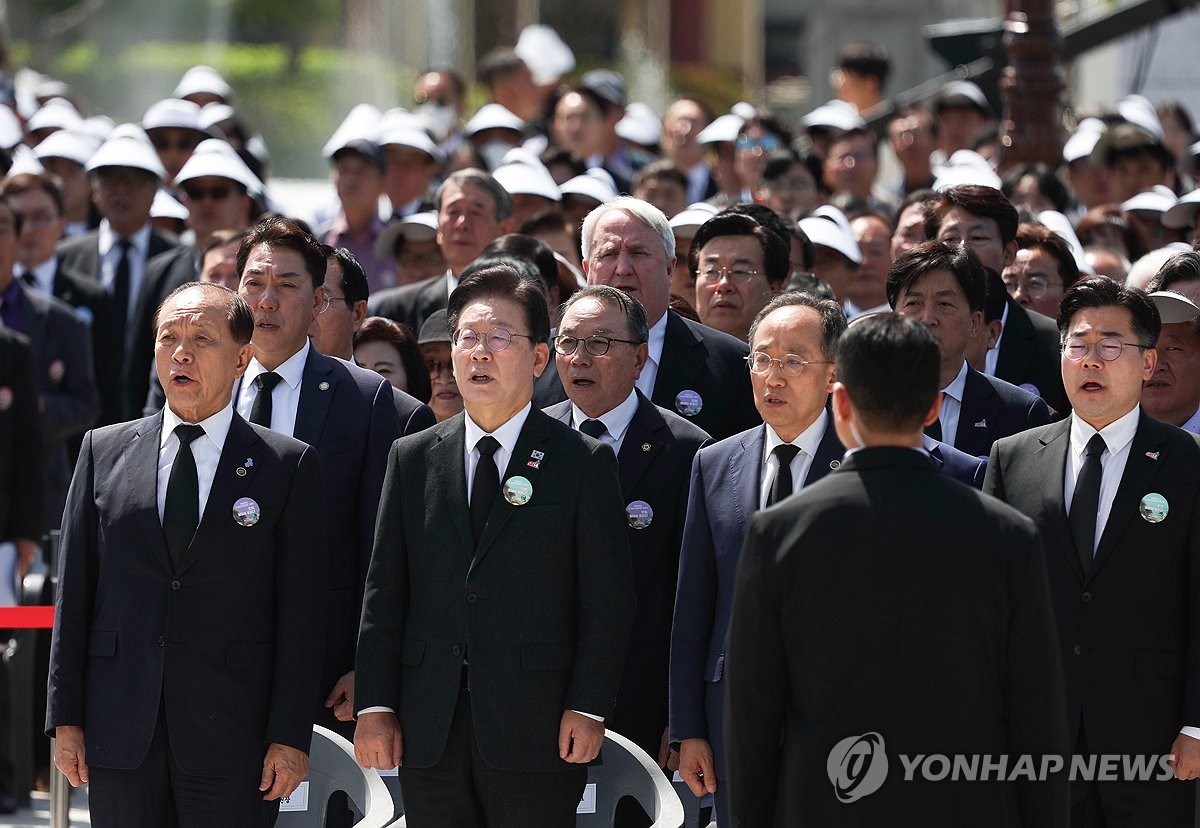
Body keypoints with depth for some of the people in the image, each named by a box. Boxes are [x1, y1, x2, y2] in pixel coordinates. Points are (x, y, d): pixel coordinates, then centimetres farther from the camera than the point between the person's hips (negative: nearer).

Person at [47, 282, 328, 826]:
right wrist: (66, 718, 4)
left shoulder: (288, 466, 3)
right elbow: (75, 594, 10)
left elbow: (298, 613, 0)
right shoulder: (104, 451, 10)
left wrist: (290, 738, -6)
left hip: (232, 739, -2)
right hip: (121, 737, 2)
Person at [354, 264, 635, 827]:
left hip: (537, 737, -3)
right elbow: (385, 595, 10)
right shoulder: (412, 459, 12)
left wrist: (587, 708, -10)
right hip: (430, 736, 3)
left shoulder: (584, 462, 2)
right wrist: (375, 706, 2)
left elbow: (607, 601, -1)